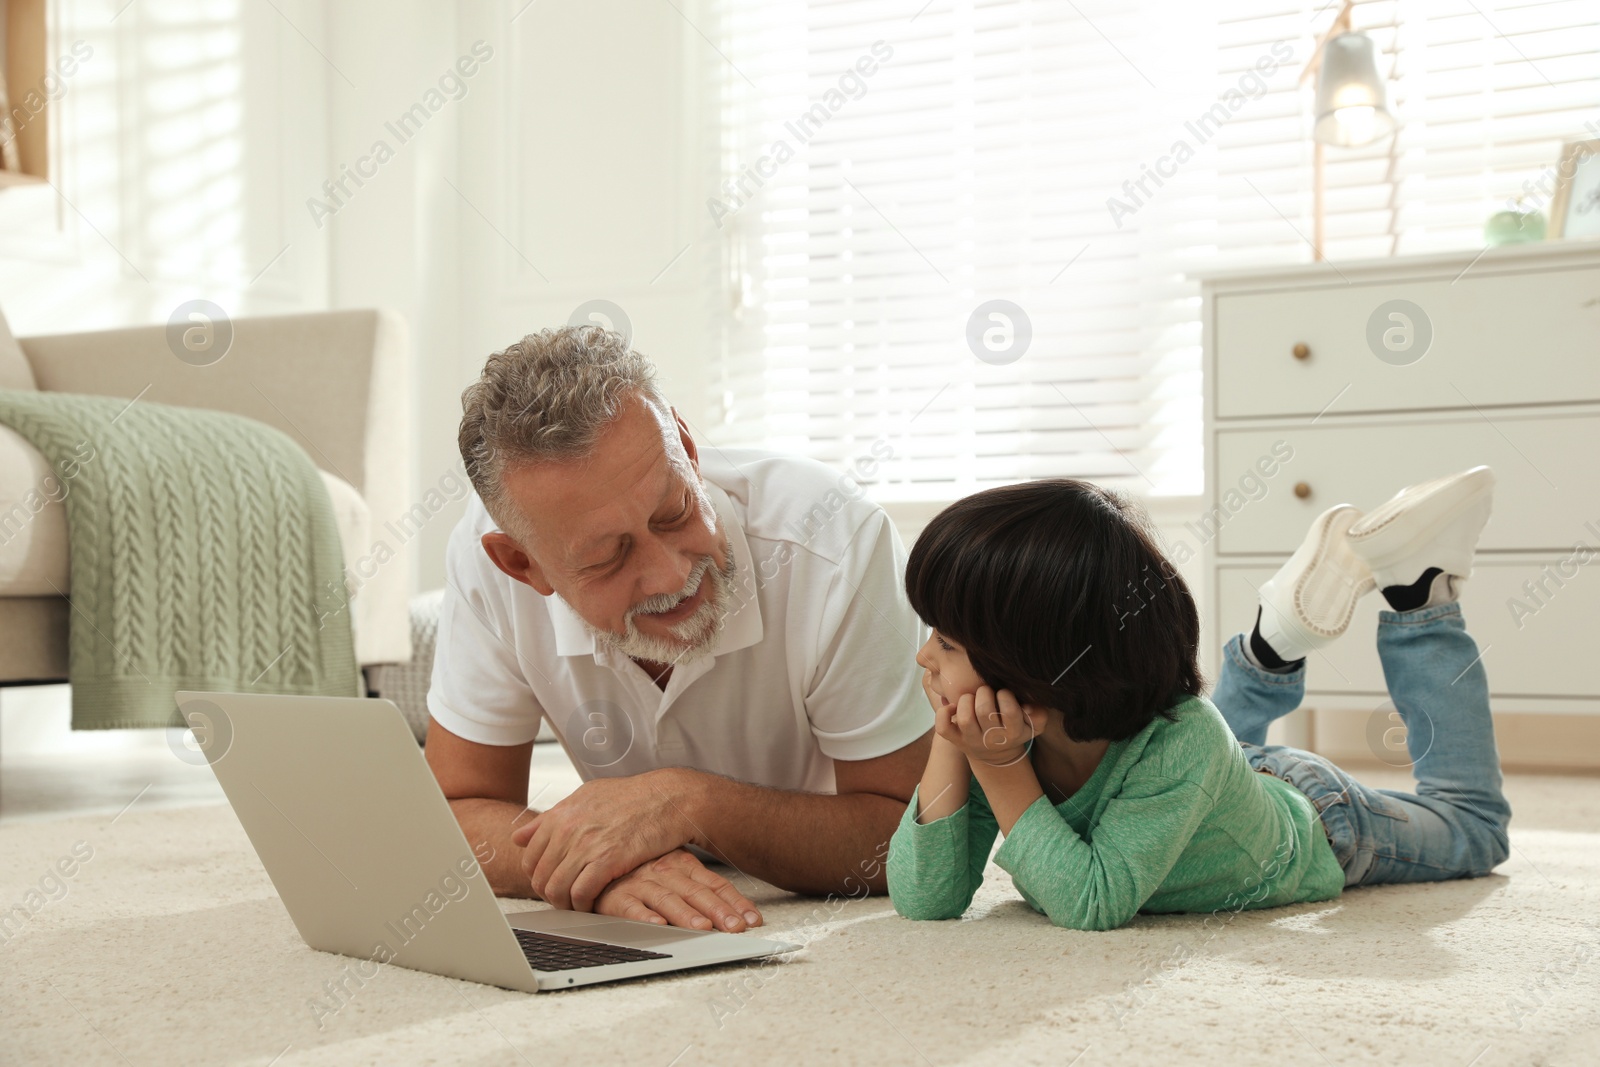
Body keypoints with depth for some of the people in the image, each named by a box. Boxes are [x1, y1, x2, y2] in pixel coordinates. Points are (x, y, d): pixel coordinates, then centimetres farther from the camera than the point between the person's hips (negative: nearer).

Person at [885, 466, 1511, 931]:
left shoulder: (1179, 743, -46)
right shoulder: (998, 731, -32)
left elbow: (1092, 906, -48)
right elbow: (924, 901, -35)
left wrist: (1000, 768, -52)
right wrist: (949, 747, -46)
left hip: (1316, 827, -4)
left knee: (1474, 825, 25)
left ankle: (1420, 589, 24)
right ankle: (1276, 642, 23)